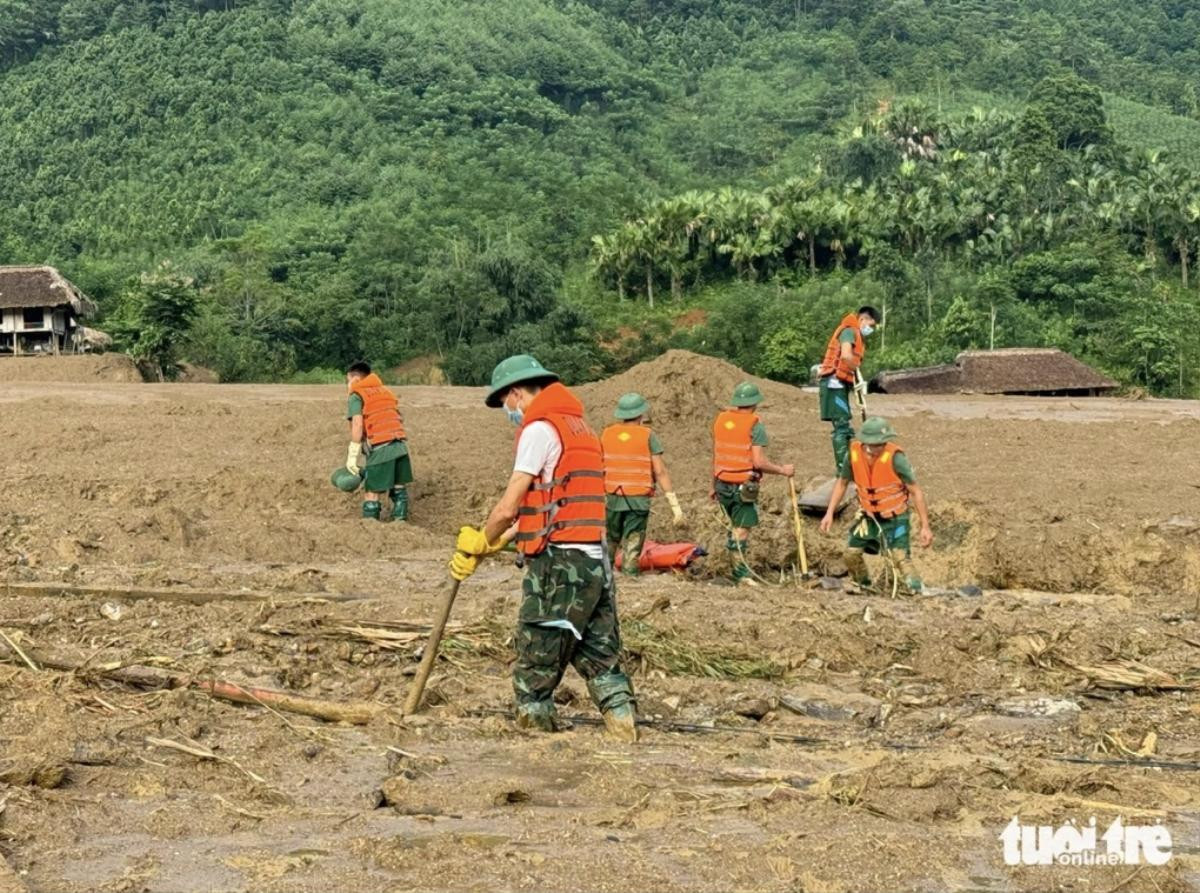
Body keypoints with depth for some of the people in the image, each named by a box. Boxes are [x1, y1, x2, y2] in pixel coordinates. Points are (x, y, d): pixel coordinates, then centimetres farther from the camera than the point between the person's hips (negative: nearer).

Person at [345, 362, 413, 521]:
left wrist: (352, 456, -11)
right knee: (399, 490, 11)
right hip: (400, 446, 6)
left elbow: (358, 424, -10)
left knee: (373, 494, -2)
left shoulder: (357, 395, 4)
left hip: (380, 449, -6)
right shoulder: (386, 392, 25)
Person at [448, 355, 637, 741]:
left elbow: (508, 508, -9)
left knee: (536, 663, 1)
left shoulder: (540, 428, -7)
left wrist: (479, 543, 8)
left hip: (560, 562, -9)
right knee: (600, 656, 11)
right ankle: (624, 724, 7)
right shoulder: (579, 427, 21)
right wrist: (492, 544, 18)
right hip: (597, 561, 9)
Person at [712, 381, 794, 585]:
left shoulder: (721, 420, 6)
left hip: (722, 484, 6)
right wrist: (783, 470, -3)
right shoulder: (755, 425, -12)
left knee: (735, 525, 20)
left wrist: (714, 485, 20)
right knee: (741, 530, 2)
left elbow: (715, 456, 11)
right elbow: (759, 462, -18)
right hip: (744, 487, -6)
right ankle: (740, 573, 8)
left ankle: (739, 569, 20)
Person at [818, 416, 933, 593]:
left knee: (901, 558, -19)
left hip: (895, 517, -5)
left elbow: (916, 491, -21)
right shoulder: (854, 453, -16)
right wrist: (829, 513, -3)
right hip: (868, 516, 5)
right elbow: (842, 483, 2)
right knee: (851, 554, 7)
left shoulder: (895, 457, -28)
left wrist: (925, 527, -23)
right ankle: (864, 587, 33)